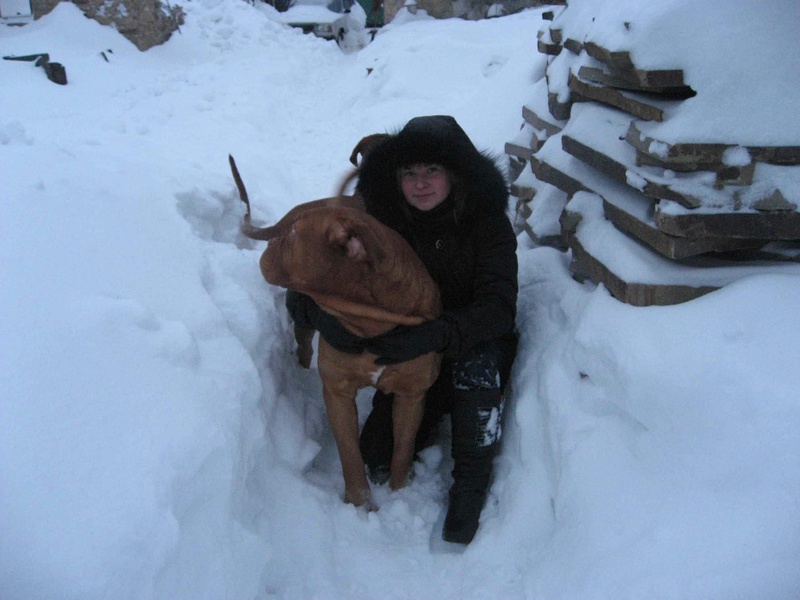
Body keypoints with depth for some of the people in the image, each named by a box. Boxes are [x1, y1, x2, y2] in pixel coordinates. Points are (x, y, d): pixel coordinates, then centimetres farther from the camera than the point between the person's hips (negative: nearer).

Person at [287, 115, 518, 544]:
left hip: (476, 342, -2)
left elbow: (499, 307, -27)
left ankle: (470, 483, -15)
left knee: (477, 364, -36)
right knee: (377, 454, -10)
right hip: (405, 347, 2)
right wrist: (321, 312, -32)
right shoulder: (381, 220, -13)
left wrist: (432, 337, -44)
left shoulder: (486, 220, -18)